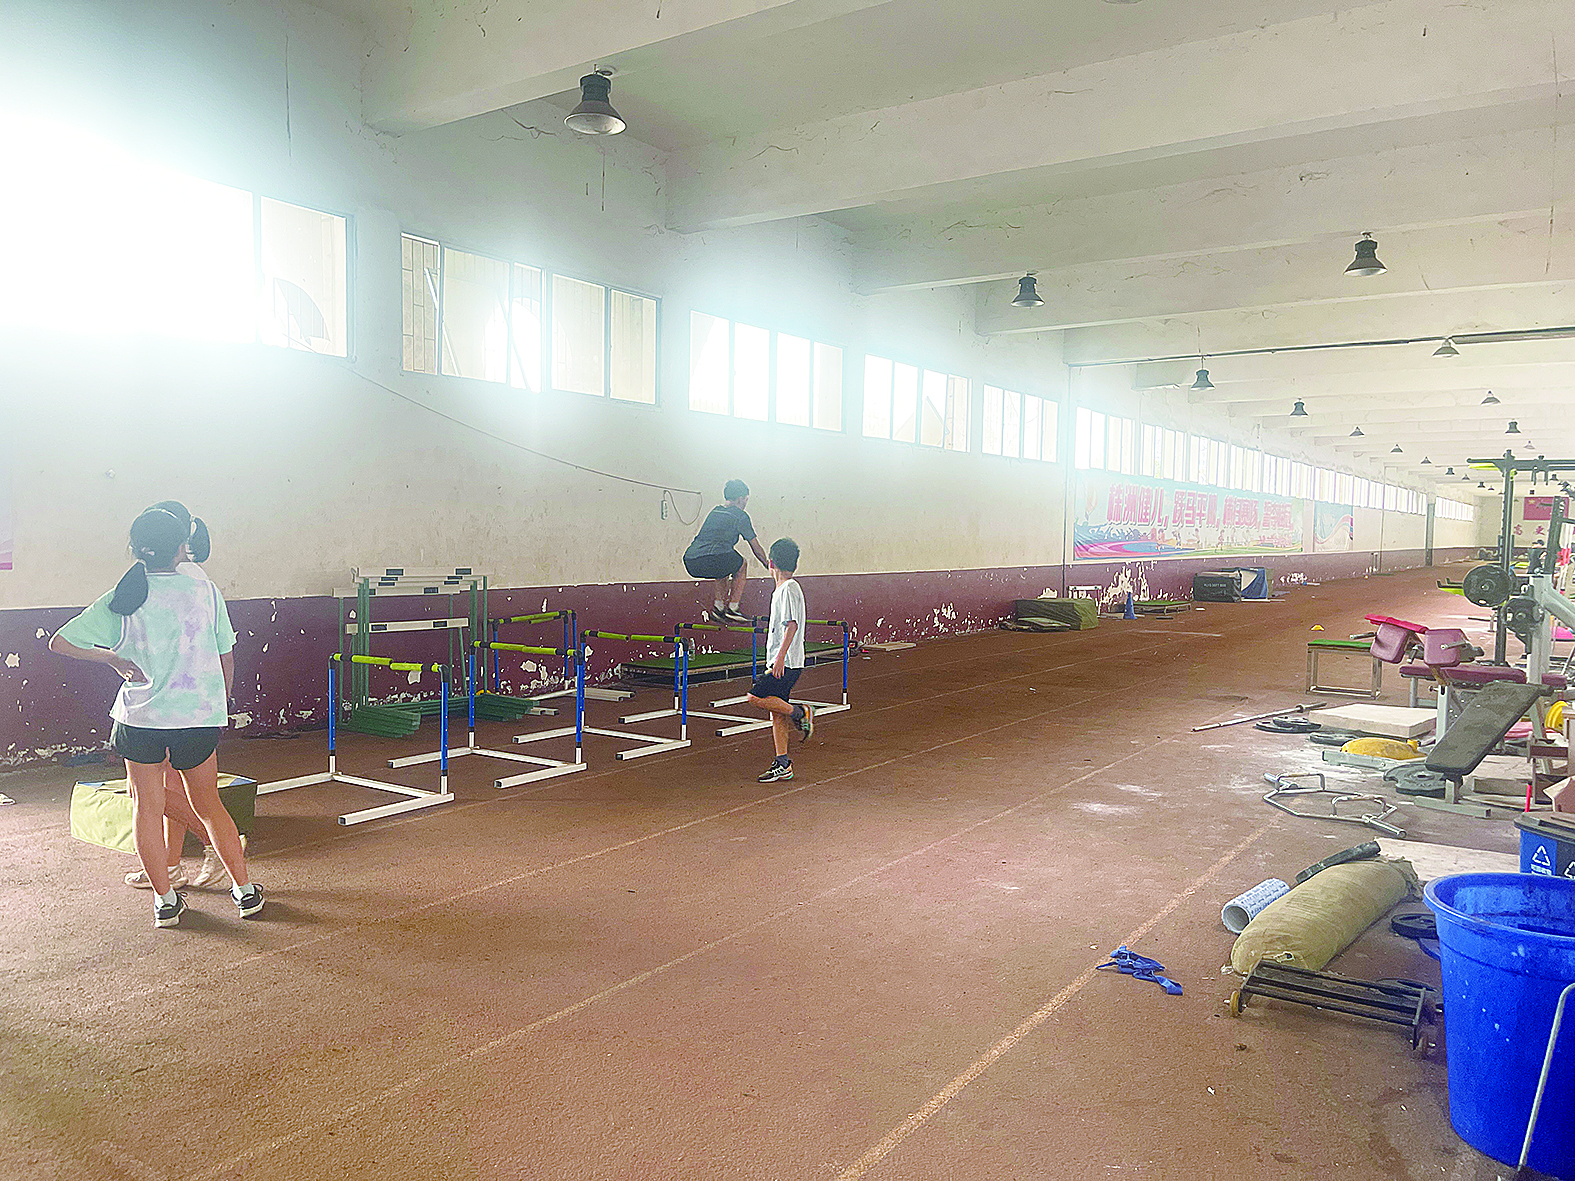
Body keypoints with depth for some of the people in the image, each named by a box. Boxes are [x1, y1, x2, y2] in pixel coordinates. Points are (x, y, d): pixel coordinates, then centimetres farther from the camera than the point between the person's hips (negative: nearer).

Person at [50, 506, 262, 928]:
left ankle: (165, 900, 17)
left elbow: (60, 642, -2)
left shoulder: (120, 600, -3)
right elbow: (226, 657, 2)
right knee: (208, 804, 15)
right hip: (201, 718, 1)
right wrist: (219, 705, 16)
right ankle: (245, 890, 18)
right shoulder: (205, 591, -3)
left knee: (147, 807, 13)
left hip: (141, 717, 0)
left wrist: (115, 659, 8)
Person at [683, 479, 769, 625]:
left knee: (724, 565, 35)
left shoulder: (715, 511, 29)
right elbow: (756, 547, 15)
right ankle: (732, 609, 15)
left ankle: (718, 607, 27)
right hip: (710, 562, -7)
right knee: (740, 563, 22)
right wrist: (769, 565, 31)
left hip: (690, 563, 7)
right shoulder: (740, 516, 10)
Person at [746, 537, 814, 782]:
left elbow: (792, 625, -22)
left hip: (786, 663, -9)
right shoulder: (783, 589, 17)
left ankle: (800, 713, -4)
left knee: (756, 696, -16)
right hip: (781, 663, 9)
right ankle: (783, 765, 11)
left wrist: (780, 657, -28)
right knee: (777, 714, 8)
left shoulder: (789, 589, -13)